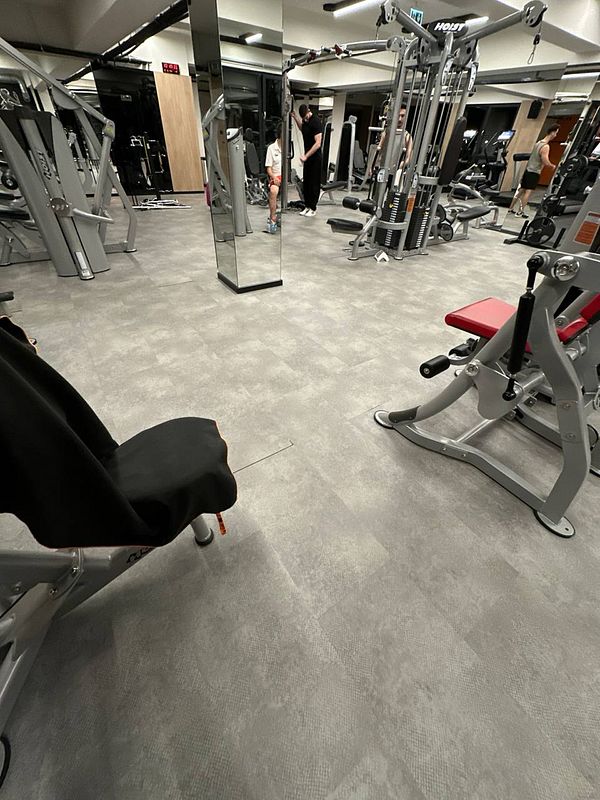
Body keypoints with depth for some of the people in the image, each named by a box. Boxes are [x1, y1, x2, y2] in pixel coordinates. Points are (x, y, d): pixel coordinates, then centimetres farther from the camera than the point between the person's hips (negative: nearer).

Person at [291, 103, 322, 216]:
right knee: (306, 182, 9)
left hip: (315, 158, -8)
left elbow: (318, 143, -24)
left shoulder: (316, 122, -17)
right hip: (307, 157, 8)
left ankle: (313, 208, 3)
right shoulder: (305, 120, 7)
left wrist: (306, 156, -28)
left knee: (314, 184, -3)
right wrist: (295, 117, 18)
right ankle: (307, 206, 17)